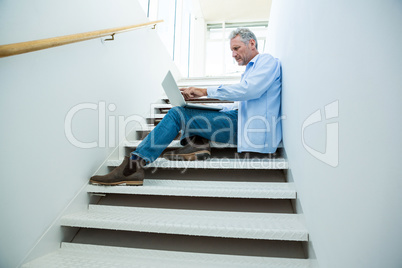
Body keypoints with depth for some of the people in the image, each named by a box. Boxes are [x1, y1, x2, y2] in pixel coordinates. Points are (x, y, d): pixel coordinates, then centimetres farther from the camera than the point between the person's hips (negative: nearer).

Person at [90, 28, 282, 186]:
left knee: (177, 114, -18)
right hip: (238, 118, 10)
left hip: (251, 128, -10)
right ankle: (197, 142, -7)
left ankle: (134, 166, -21)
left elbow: (249, 89, -18)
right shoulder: (249, 70, 31)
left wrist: (206, 91, -16)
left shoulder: (267, 61, 2)